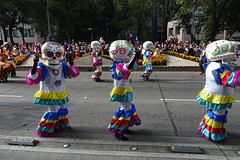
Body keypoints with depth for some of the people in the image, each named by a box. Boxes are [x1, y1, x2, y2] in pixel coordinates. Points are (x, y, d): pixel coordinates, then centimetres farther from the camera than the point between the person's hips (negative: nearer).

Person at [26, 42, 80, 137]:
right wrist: (34, 66, -37)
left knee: (63, 109, 18)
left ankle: (61, 125, 41)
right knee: (53, 111, -9)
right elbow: (32, 79, -24)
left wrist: (71, 65, -12)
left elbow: (73, 74, 5)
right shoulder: (43, 68, -16)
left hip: (61, 93, 7)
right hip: (49, 94, -7)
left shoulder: (63, 66, 0)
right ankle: (44, 130, 10)